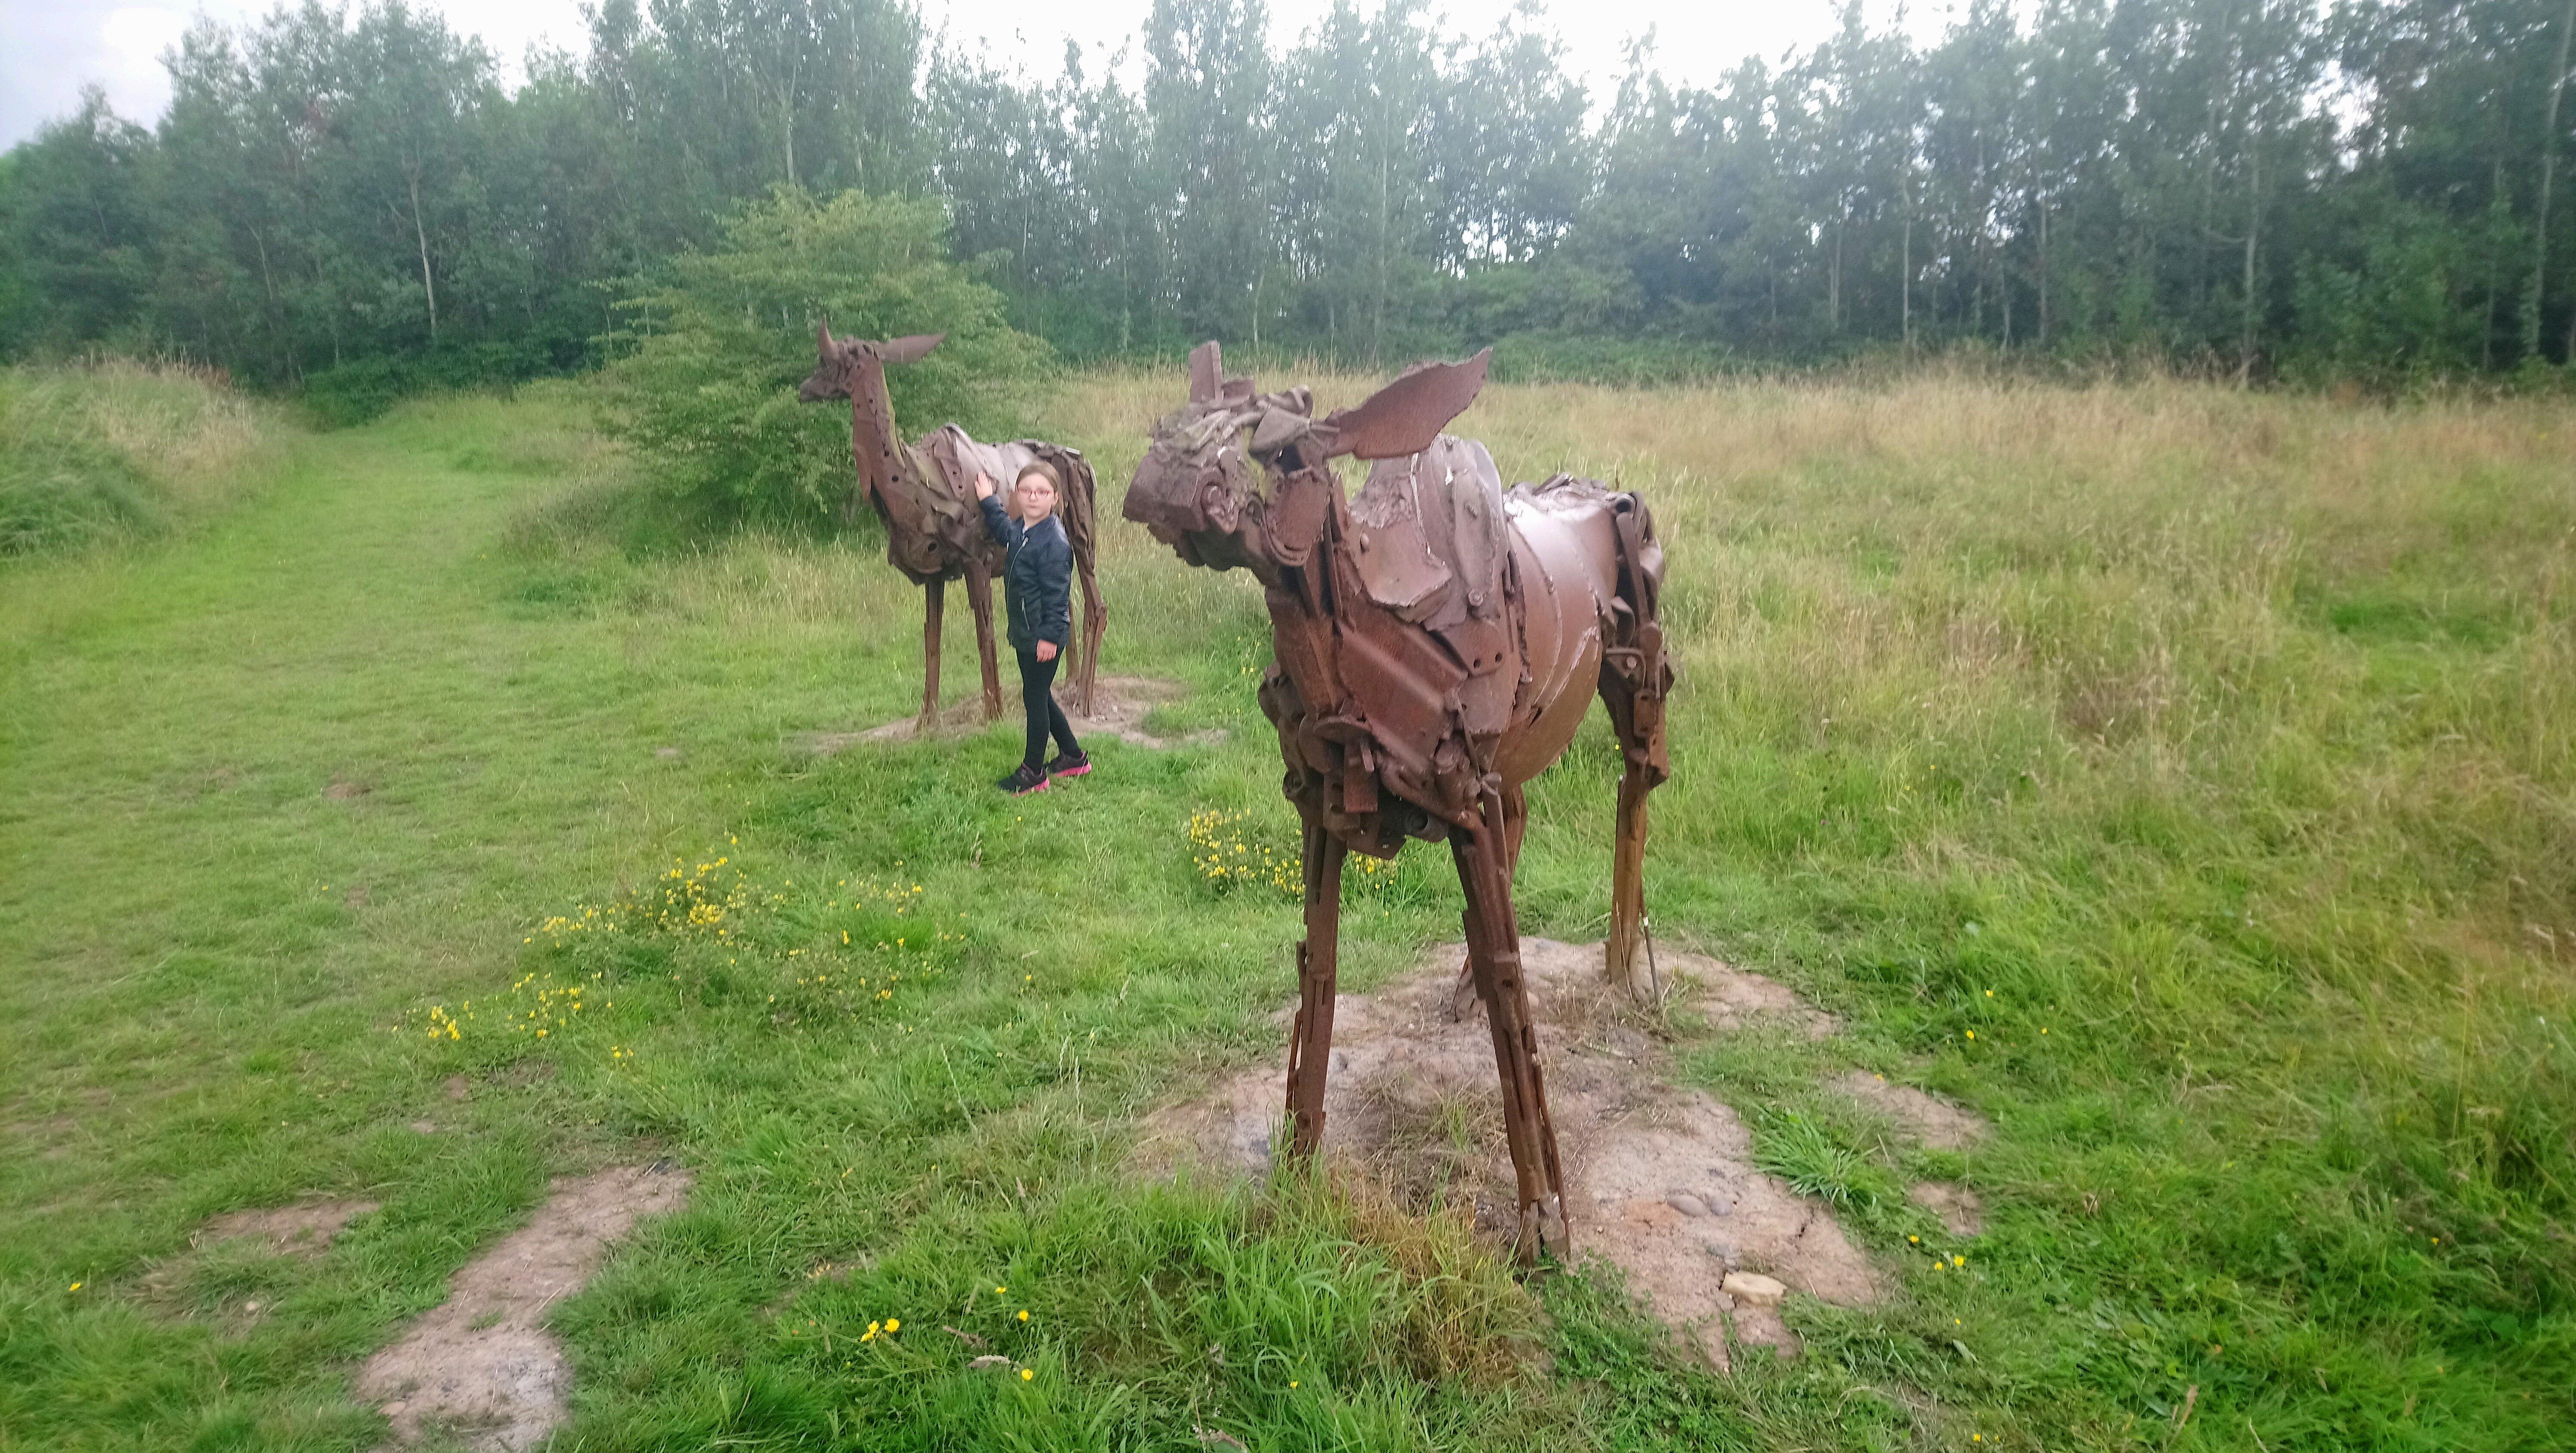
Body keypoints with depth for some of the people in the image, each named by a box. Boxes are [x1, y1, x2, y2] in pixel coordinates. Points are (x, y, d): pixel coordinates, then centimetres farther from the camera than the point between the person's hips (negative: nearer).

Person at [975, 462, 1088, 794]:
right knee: (1040, 698, 19)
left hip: (1045, 637, -10)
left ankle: (1033, 772, 13)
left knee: (1035, 699, 1)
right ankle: (1074, 757, 33)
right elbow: (1002, 530, 34)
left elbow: (1057, 593, -22)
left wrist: (1049, 636, -22)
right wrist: (987, 501, 32)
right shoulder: (1020, 530, 7)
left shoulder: (1054, 541, -20)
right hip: (1025, 633, 10)